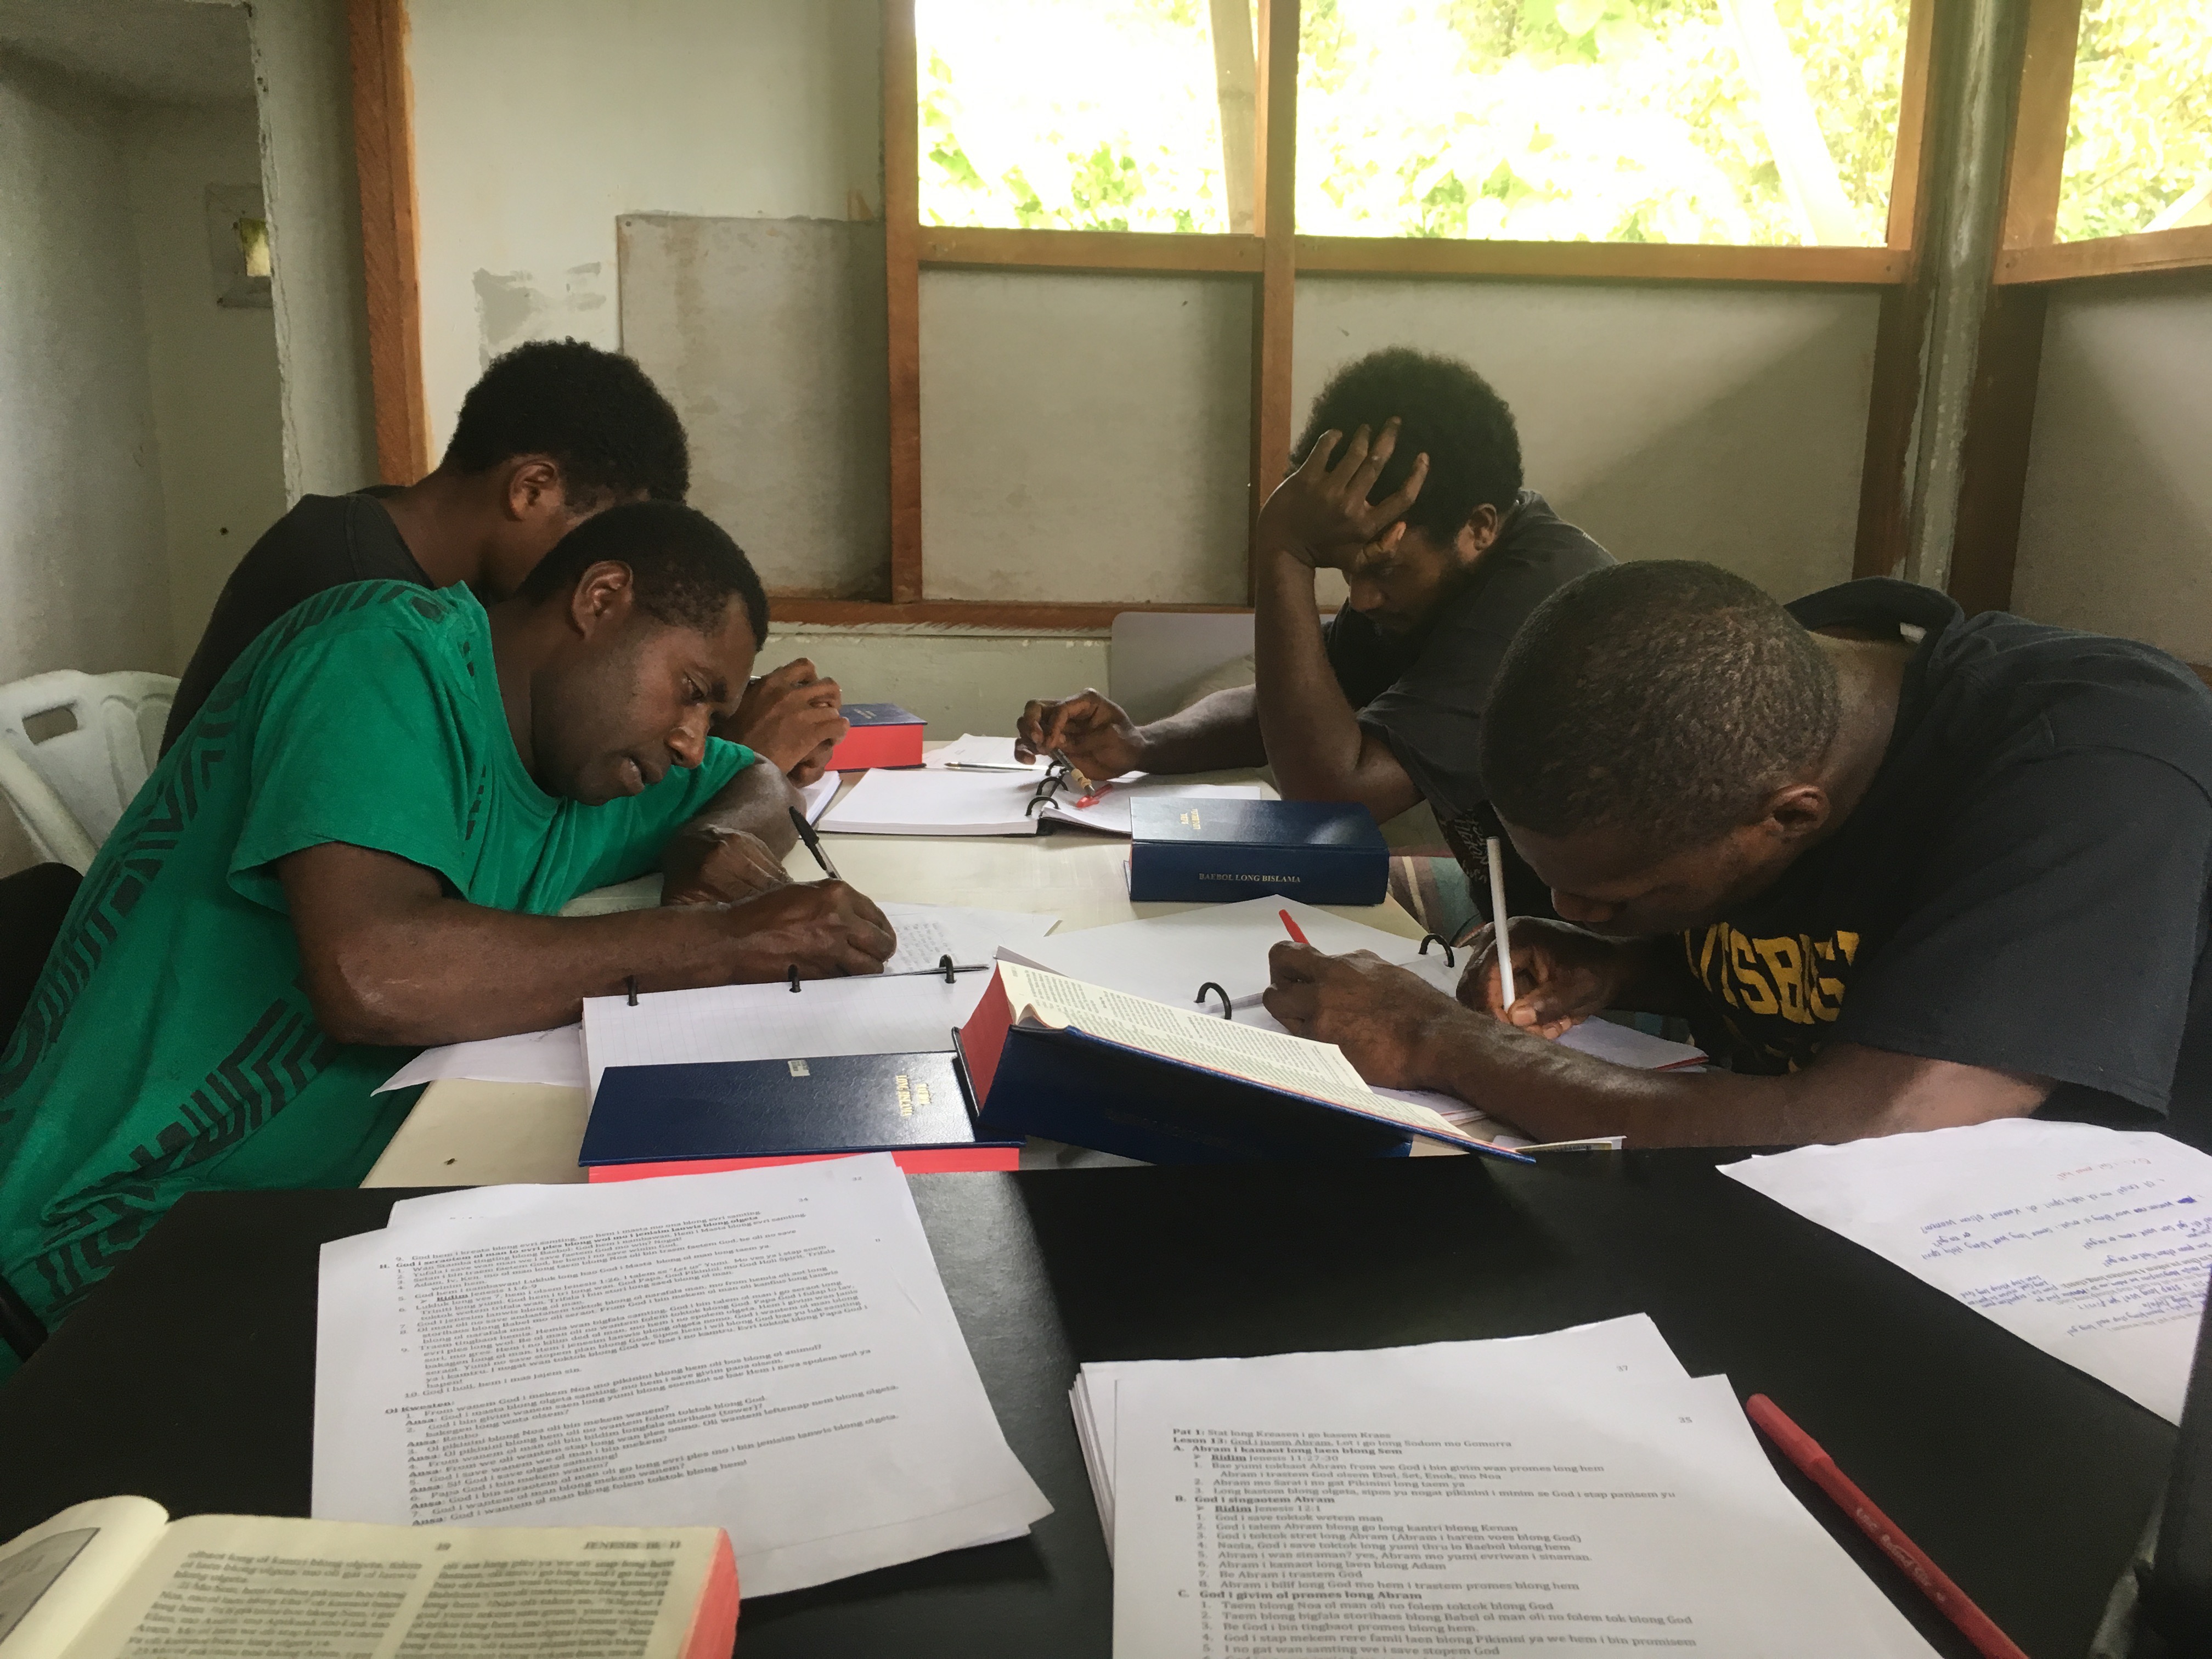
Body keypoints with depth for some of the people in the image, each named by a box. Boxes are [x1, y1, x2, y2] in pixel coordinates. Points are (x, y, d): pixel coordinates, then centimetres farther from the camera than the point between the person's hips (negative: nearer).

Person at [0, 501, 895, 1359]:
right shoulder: (392, 649, -16)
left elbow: (763, 785, 25)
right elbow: (368, 974, -32)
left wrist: (717, 844, 0)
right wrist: (717, 937, -26)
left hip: (347, 1195, 8)